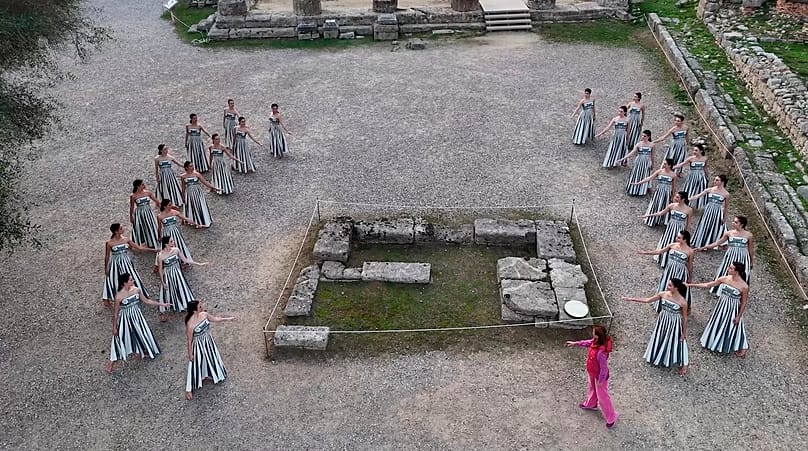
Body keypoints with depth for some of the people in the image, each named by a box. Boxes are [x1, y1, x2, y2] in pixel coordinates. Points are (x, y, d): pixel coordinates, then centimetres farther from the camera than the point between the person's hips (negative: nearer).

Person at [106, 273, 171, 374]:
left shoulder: (136, 290, -12)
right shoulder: (119, 296, -26)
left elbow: (146, 300, 4)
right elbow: (115, 313, -14)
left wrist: (160, 304, 4)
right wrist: (114, 327, -7)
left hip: (137, 316, 5)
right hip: (125, 319, -5)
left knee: (143, 332, 22)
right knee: (120, 339, 5)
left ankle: (145, 351, 51)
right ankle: (111, 363, 21)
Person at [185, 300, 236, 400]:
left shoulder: (204, 314, -14)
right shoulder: (190, 324, -33)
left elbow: (215, 319, 6)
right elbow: (189, 340, -21)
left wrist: (228, 319, 5)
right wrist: (190, 354, -12)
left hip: (208, 341, 7)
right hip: (198, 345, -7)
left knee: (210, 357, 27)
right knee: (195, 365, 8)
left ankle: (208, 375, 57)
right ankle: (189, 389, 26)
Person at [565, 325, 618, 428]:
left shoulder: (601, 352, -43)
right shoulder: (595, 341, -18)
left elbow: (604, 368, -30)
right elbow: (588, 343, 7)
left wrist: (600, 380, -18)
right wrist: (575, 343, 10)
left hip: (600, 377, -8)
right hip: (592, 373, 8)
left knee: (602, 397, 12)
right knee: (592, 389, 34)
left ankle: (611, 418, 33)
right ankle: (590, 404, 62)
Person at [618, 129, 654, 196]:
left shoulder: (651, 145, -4)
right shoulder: (638, 144, -9)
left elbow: (652, 155, 8)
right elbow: (632, 152, -16)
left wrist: (652, 163, 17)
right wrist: (623, 158, -26)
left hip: (647, 163, 1)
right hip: (639, 162, -1)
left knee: (645, 177, 9)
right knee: (636, 176, 6)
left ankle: (643, 190, 23)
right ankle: (633, 190, 18)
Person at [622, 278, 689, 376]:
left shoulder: (682, 302, -26)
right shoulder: (663, 294, -14)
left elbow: (684, 318, -13)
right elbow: (647, 300, -5)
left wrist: (684, 333, -7)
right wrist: (631, 299, -8)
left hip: (674, 324, -5)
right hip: (663, 321, 5)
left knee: (675, 343, 11)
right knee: (660, 340, 22)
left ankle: (684, 364, 36)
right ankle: (659, 358, 49)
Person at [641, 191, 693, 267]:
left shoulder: (689, 210, -16)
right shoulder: (672, 205, -10)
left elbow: (688, 224, -4)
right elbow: (661, 213, 1)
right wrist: (648, 215, -1)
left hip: (680, 230, -3)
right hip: (670, 228, 3)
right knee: (666, 244, 16)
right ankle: (663, 261, 37)